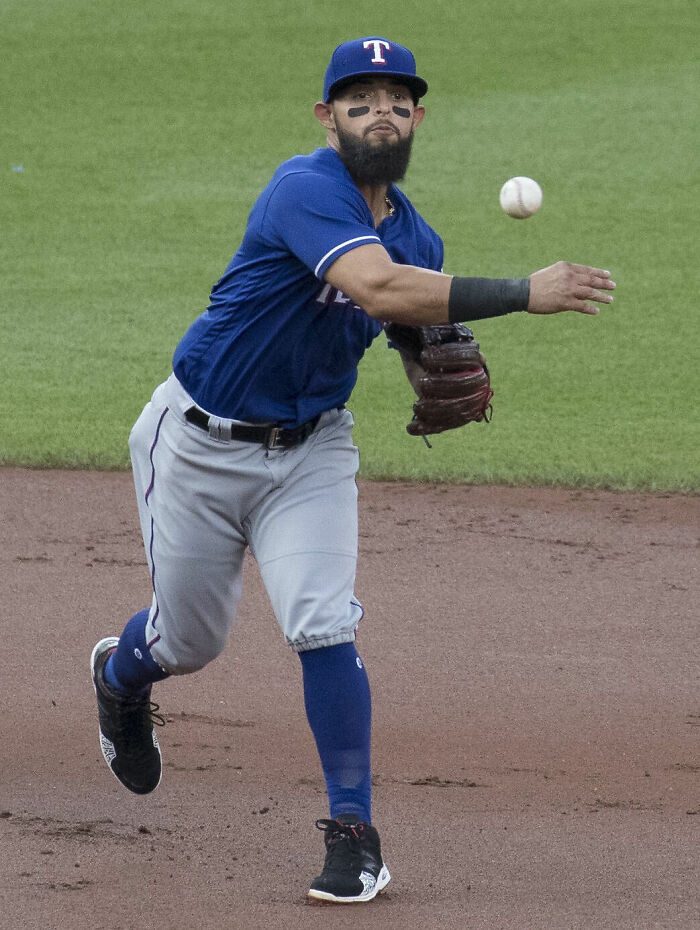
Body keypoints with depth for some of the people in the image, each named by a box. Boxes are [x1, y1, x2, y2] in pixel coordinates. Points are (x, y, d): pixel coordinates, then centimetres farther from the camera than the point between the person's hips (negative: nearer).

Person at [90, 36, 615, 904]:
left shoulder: (414, 236, -2)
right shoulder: (308, 190, -26)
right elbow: (378, 289, -42)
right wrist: (525, 294, -45)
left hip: (311, 449, 4)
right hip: (201, 441, -4)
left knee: (324, 627, -15)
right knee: (190, 639, 12)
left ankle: (354, 832, -4)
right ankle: (120, 673, 50)